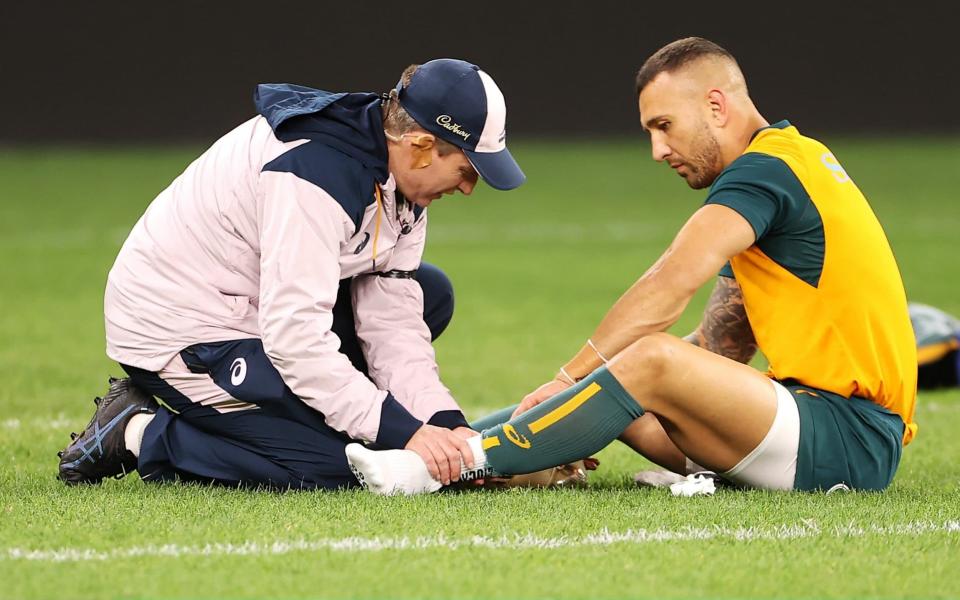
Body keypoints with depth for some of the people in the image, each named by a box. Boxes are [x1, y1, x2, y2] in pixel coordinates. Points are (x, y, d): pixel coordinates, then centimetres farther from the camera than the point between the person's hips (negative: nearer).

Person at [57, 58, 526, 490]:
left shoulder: (399, 184, 0)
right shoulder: (315, 171, -30)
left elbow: (391, 320, -1)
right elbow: (295, 337, -33)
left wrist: (444, 421, -15)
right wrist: (404, 434, -32)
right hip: (177, 335, -10)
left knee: (427, 294, 9)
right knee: (340, 465, -17)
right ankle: (143, 435, -6)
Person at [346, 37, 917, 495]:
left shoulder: (765, 168, -10)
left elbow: (672, 284, -22)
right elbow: (722, 345, 17)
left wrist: (569, 377, -19)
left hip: (855, 436, -10)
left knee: (653, 361, -25)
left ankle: (462, 463, -24)